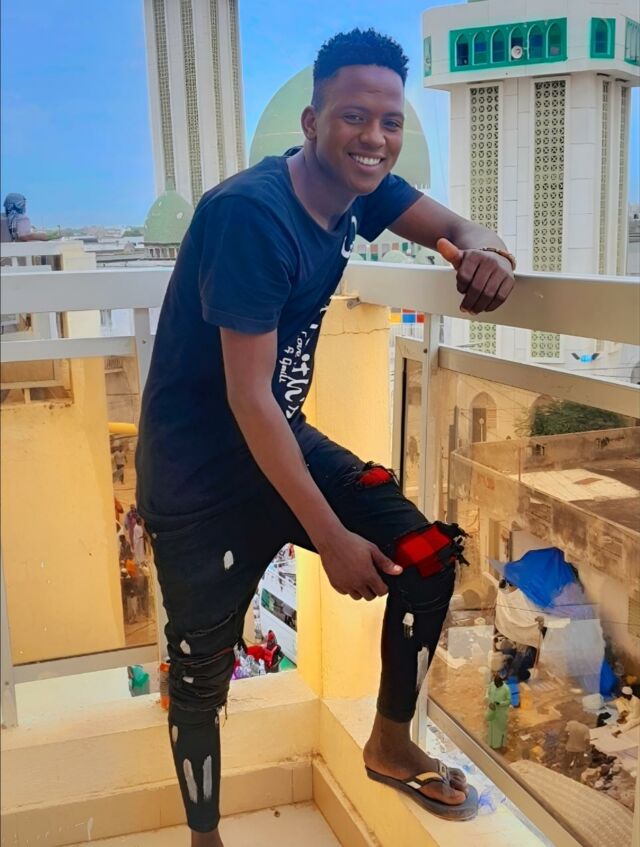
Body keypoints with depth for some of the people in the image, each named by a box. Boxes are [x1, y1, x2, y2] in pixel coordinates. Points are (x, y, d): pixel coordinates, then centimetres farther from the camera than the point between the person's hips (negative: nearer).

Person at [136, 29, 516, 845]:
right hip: (199, 470, -7)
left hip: (286, 440, 7)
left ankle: (390, 744, 22)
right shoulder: (251, 213, -26)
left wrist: (483, 250, -23)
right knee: (202, 669, 4)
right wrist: (331, 538, -22)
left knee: (427, 556, -3)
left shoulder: (359, 188, -3)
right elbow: (248, 398, -26)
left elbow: (453, 228, 5)